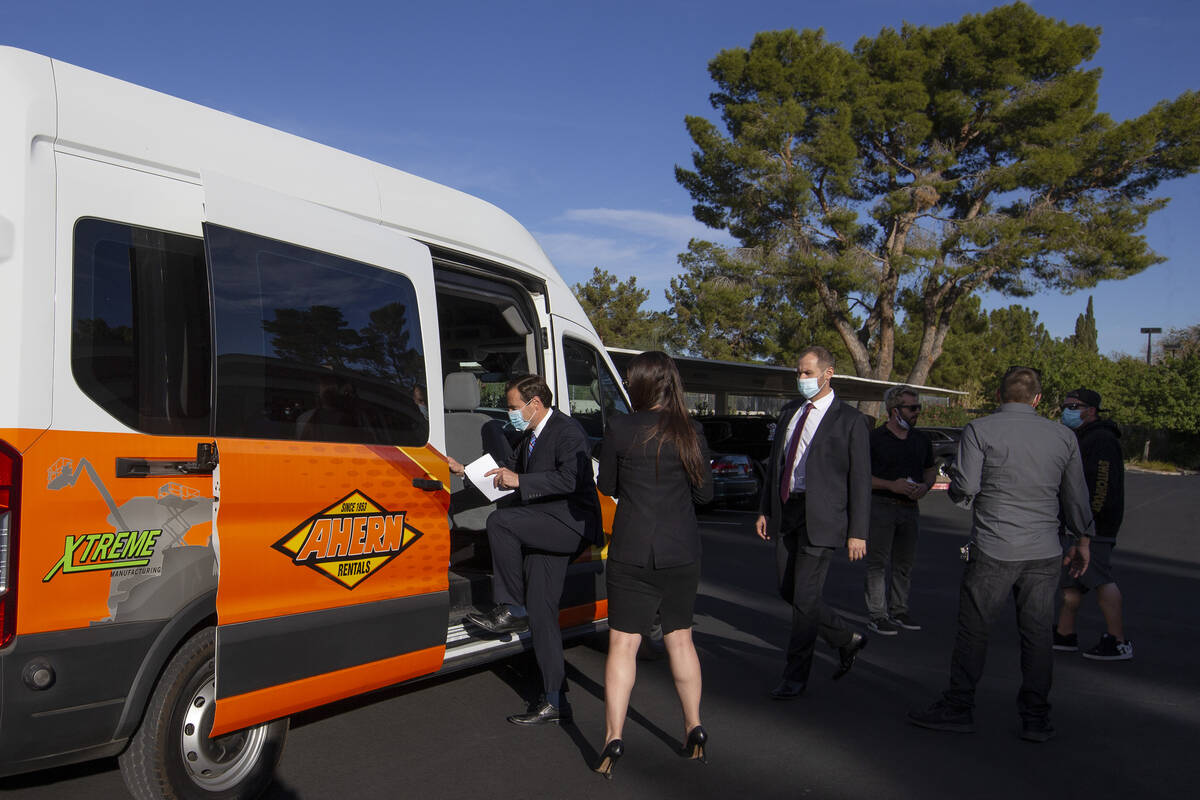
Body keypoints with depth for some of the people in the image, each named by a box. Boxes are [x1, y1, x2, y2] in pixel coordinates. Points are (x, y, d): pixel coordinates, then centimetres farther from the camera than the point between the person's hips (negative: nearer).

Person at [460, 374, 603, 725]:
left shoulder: (567, 431, -10)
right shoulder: (529, 438, 19)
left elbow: (569, 480, -23)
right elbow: (510, 472, 28)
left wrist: (519, 481, -22)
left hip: (571, 526, -9)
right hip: (544, 532, 9)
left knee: (500, 521, -25)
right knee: (541, 611, 5)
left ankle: (512, 608, -11)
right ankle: (554, 702, 11)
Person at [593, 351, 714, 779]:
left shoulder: (620, 427, -9)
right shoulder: (690, 431, -3)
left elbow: (606, 486, 2)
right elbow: (704, 493, 3)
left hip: (632, 551, -3)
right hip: (682, 551, 3)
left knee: (623, 644, 5)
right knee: (679, 638, 17)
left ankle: (613, 737, 2)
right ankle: (693, 728, 26)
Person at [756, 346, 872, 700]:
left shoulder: (849, 421, -5)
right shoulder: (789, 412, 13)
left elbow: (860, 480, -6)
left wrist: (857, 532, -10)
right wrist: (765, 509, 14)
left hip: (820, 517, -7)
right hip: (786, 512, 7)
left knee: (806, 597, -4)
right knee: (788, 591, 12)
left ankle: (795, 676, 11)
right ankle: (847, 640, 32)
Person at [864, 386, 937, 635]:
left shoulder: (921, 440, 11)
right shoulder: (874, 438, -7)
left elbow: (931, 469, 22)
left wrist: (925, 486, 0)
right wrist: (891, 485, -17)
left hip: (910, 509, 6)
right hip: (881, 506, -5)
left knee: (904, 564, 11)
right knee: (877, 563, -3)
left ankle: (899, 610, 22)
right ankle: (877, 615, 2)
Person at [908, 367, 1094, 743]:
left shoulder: (979, 430, -6)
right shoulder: (1063, 436, 6)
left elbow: (964, 489, -12)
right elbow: (1076, 497, 12)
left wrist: (953, 484, 11)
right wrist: (1081, 542, 24)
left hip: (994, 550, -4)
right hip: (1044, 554, 4)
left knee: (973, 630, 5)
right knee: (1037, 634, 10)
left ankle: (958, 708, 13)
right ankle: (1036, 718, 17)